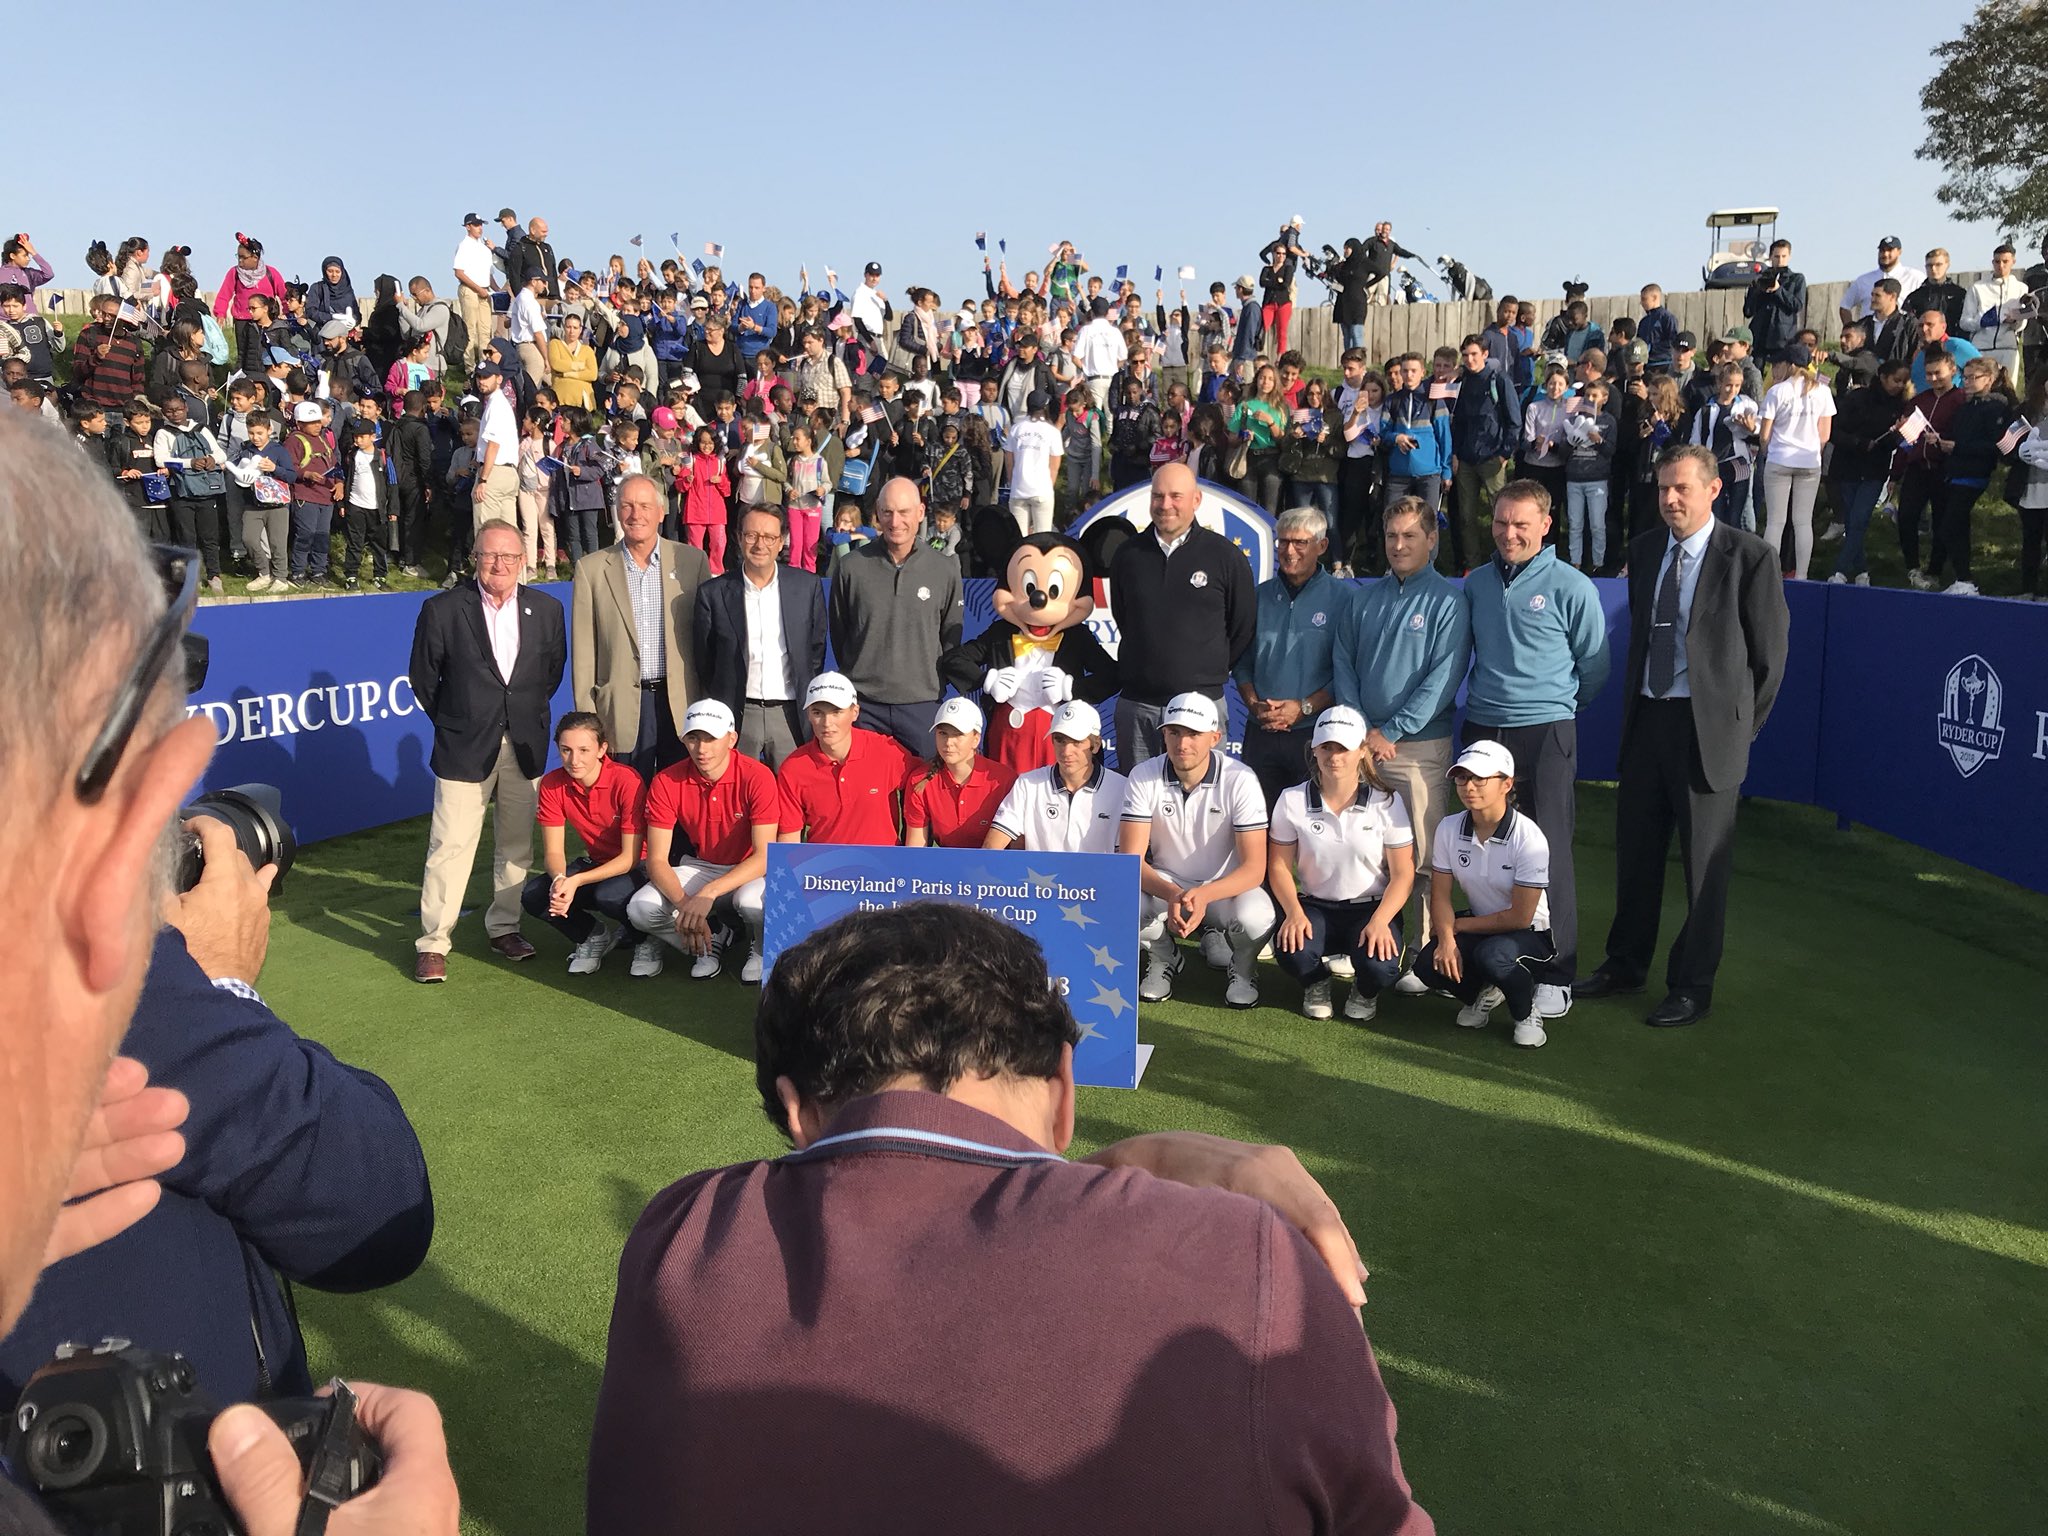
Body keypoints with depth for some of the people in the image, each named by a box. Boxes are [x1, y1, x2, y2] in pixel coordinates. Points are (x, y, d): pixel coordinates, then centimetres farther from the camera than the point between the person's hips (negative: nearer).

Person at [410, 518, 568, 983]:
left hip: (525, 746, 3)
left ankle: (504, 927, 26)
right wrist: (450, 720, 7)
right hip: (465, 747, -3)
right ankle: (433, 943, 6)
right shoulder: (442, 609, -6)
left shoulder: (546, 609, 2)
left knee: (517, 844, 11)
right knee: (451, 845, -2)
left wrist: (529, 715, 10)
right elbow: (423, 675, 3)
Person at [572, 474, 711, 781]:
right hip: (622, 708, 0)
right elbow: (583, 650, 4)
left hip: (681, 705, 0)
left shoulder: (692, 560, 4)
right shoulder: (591, 568, 3)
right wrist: (586, 717, 0)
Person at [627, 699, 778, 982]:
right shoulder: (666, 783, -13)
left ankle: (761, 950, -2)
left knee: (752, 901, -38)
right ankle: (712, 939, 3)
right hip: (698, 866, 3)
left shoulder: (757, 778, -22)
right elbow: (657, 860, -13)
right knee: (640, 909, -22)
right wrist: (683, 902, -32)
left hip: (748, 871, -3)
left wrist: (709, 893, -36)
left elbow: (764, 856, -25)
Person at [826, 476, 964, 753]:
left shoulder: (945, 569, 0)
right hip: (863, 704, 0)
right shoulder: (851, 567, -2)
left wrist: (933, 682, 11)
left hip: (922, 702, 0)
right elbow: (837, 631, 11)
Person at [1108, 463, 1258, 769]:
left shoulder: (1225, 555, -1)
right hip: (1136, 704, 3)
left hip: (1201, 701, -3)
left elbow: (1244, 629, 6)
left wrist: (1211, 672, 6)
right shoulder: (1128, 555, 8)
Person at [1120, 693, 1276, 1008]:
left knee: (1256, 917, -35)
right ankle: (1162, 959, 4)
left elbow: (1254, 867, -21)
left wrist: (1204, 895, -40)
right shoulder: (1144, 777, -13)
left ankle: (1243, 968, 4)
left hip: (1225, 887, -1)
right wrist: (1172, 895, -37)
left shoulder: (1240, 780, -18)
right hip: (1165, 884, 1)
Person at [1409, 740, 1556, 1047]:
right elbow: (1440, 895, -4)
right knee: (1428, 966, -23)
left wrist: (1458, 925, -13)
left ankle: (1527, 1013, -4)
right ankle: (1483, 994, 11)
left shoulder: (1529, 838, -23)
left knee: (1492, 953, -38)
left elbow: (1519, 917, -20)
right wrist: (1446, 939, -23)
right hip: (1478, 926, 5)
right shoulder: (1450, 829, -7)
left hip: (1530, 934, -4)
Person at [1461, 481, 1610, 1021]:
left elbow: (1594, 666, 6)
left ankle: (1554, 975, 4)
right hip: (1483, 729, 4)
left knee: (1548, 853, -4)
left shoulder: (1571, 587, -3)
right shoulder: (1476, 584, 9)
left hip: (1545, 733, -4)